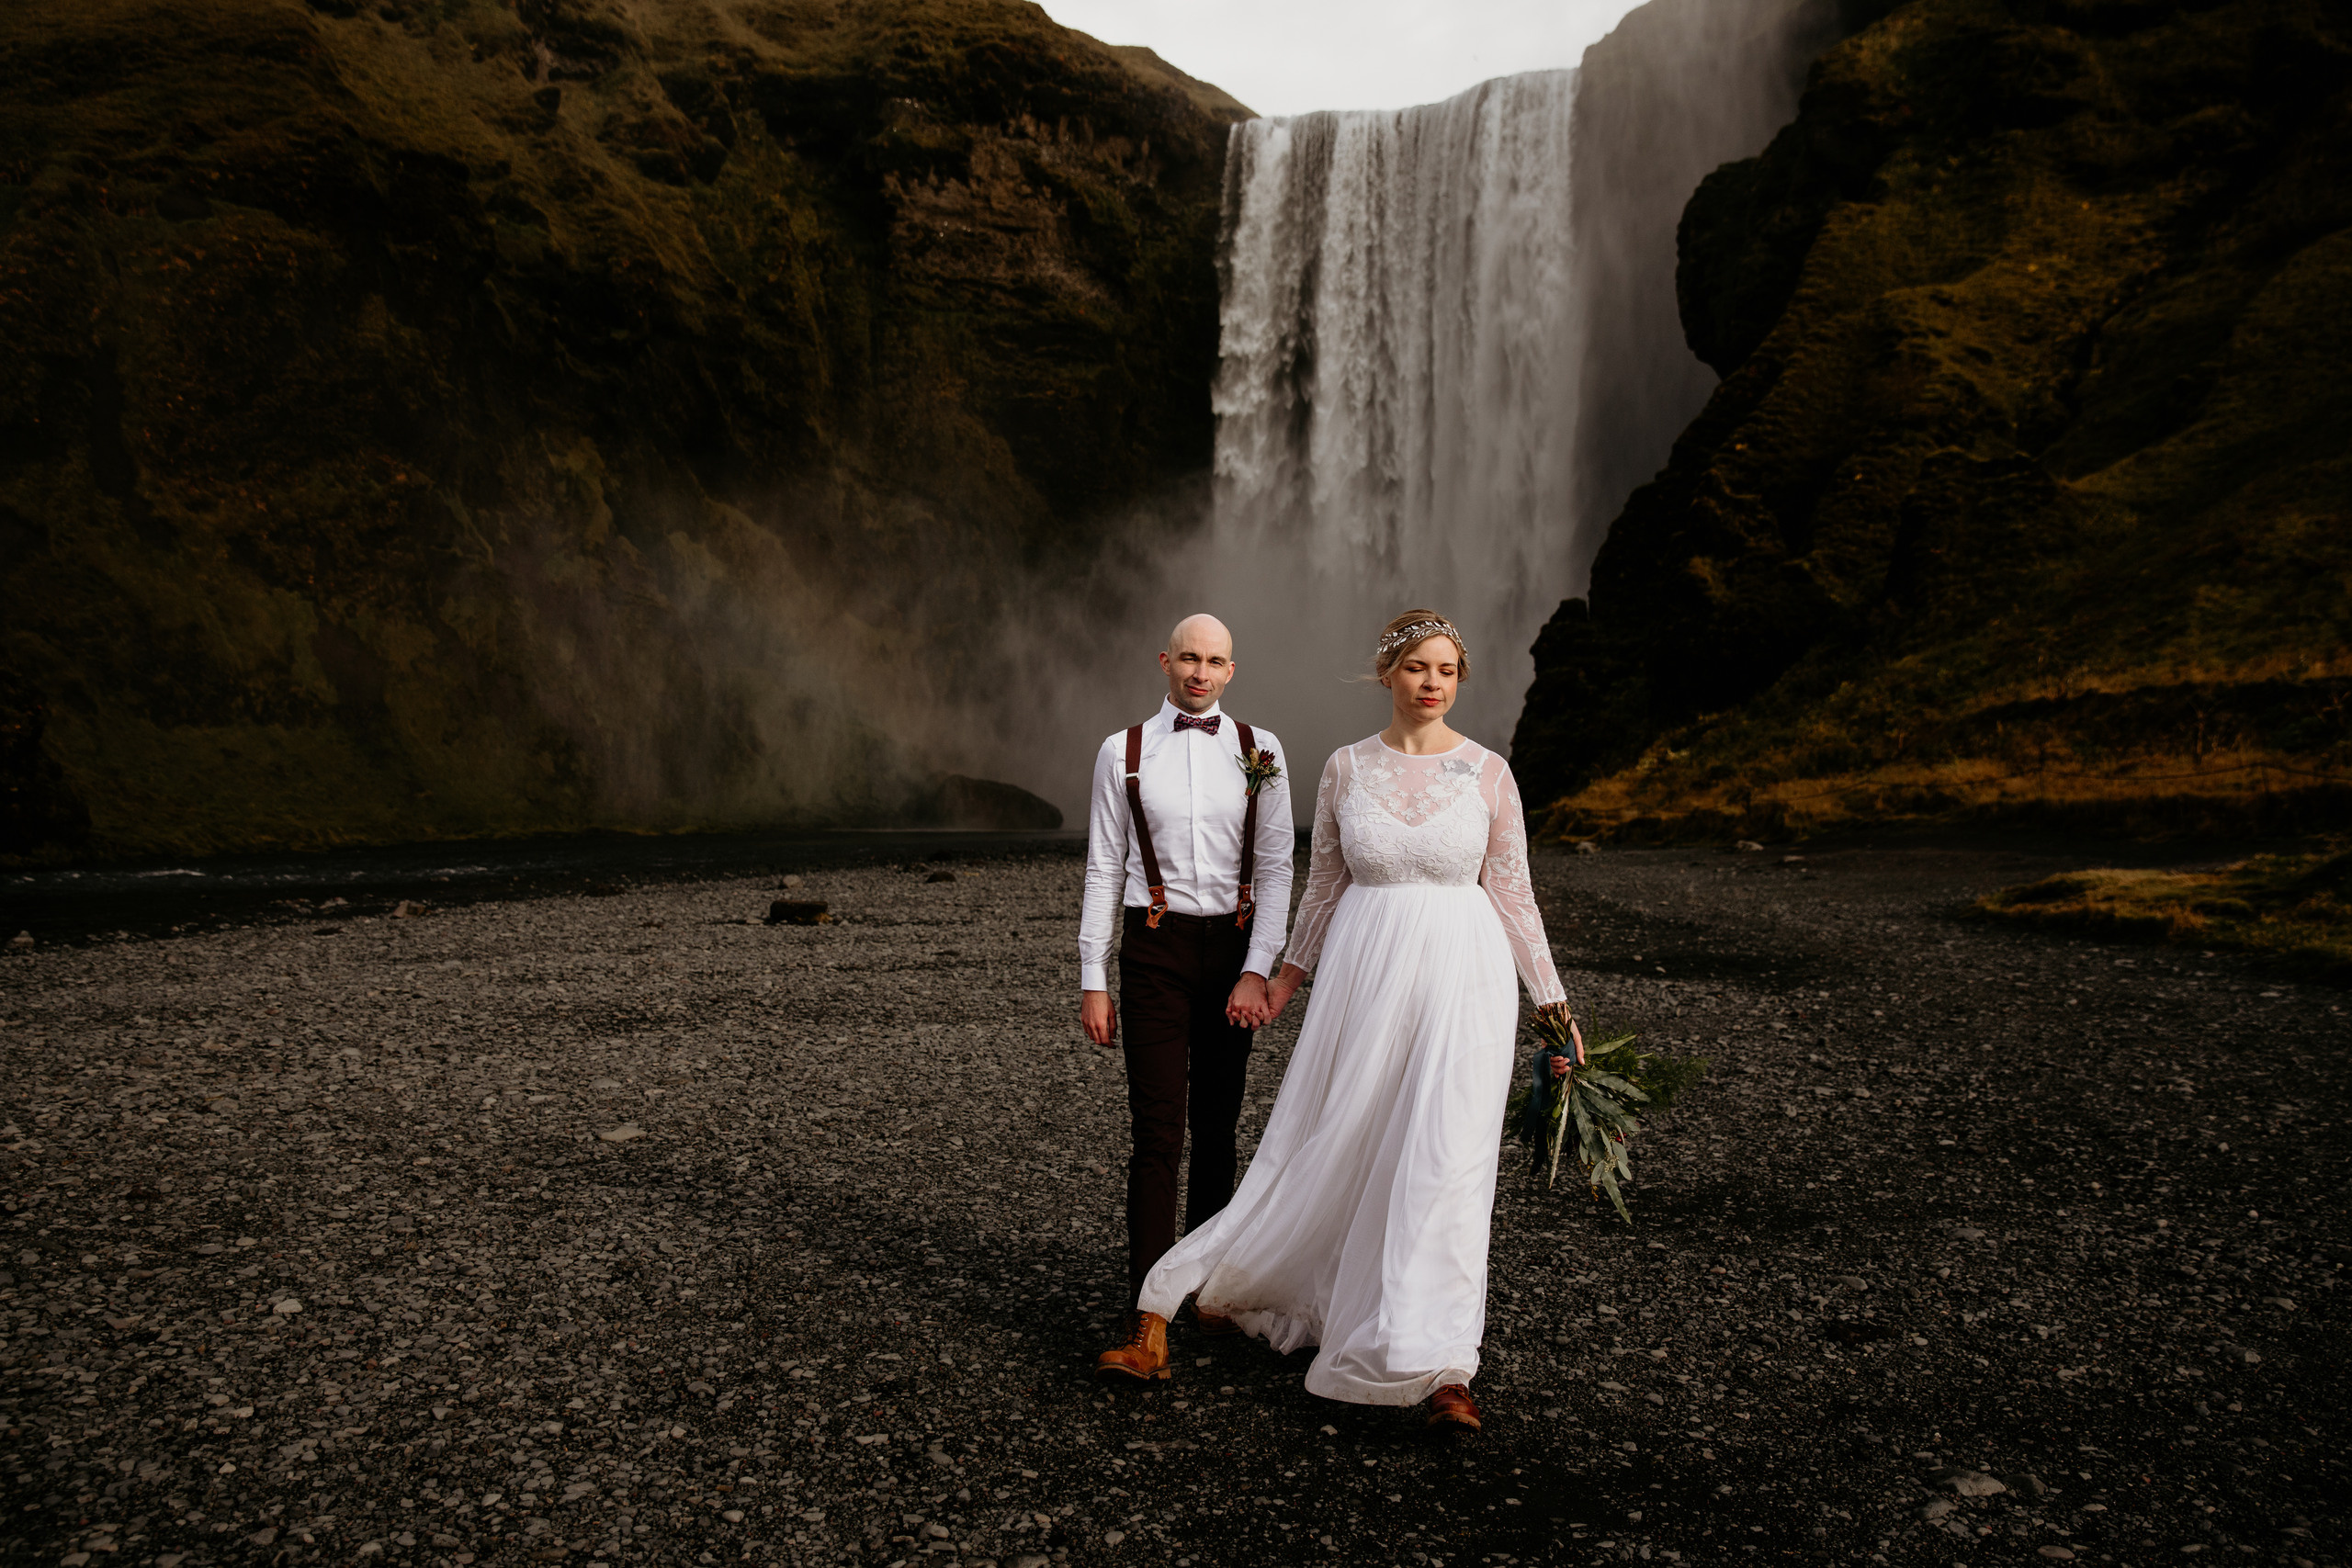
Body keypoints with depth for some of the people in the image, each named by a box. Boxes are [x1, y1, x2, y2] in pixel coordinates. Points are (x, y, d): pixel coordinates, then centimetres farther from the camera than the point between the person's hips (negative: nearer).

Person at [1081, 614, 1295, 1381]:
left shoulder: (1259, 750, 4)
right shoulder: (1123, 753, 3)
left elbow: (1275, 868, 1)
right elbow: (1103, 872, 3)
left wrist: (1258, 970, -8)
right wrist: (1093, 981, -1)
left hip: (1233, 946, 2)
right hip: (1155, 947, -2)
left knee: (1217, 1129, 12)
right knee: (1157, 1133, -8)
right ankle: (1148, 1327, -8)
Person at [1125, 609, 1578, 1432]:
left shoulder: (1488, 772, 0)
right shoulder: (1346, 767, 3)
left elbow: (1513, 894, 3)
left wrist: (1554, 1005, 3)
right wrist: (1289, 974, 18)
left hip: (1462, 977, -1)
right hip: (1365, 972, 2)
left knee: (1448, 1162, -8)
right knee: (1332, 1147, 11)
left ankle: (1441, 1369, 0)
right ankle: (1249, 1279, 38)